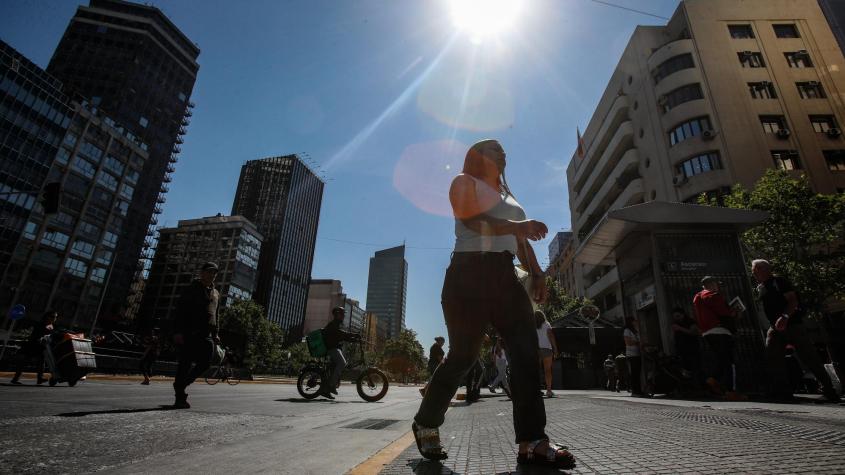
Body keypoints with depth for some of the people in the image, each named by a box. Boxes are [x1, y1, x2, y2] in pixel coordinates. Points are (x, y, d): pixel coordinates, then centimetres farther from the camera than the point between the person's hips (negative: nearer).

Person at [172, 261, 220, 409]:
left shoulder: (216, 293, 20)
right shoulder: (191, 289, 1)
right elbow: (180, 311, -6)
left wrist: (215, 334, 15)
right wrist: (178, 331, -15)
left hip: (206, 336, 6)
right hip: (189, 334, -6)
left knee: (205, 363, -1)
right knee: (186, 364, -3)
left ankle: (180, 385, 21)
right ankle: (180, 398, 4)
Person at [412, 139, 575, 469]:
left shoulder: (506, 194, 28)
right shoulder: (464, 182, 7)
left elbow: (521, 238, 22)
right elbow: (472, 220, -12)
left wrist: (536, 273, 7)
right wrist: (516, 225, -25)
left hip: (504, 276, 7)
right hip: (470, 274, -7)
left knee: (526, 347, -8)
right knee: (463, 356, -4)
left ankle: (531, 443, -6)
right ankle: (425, 424, 16)